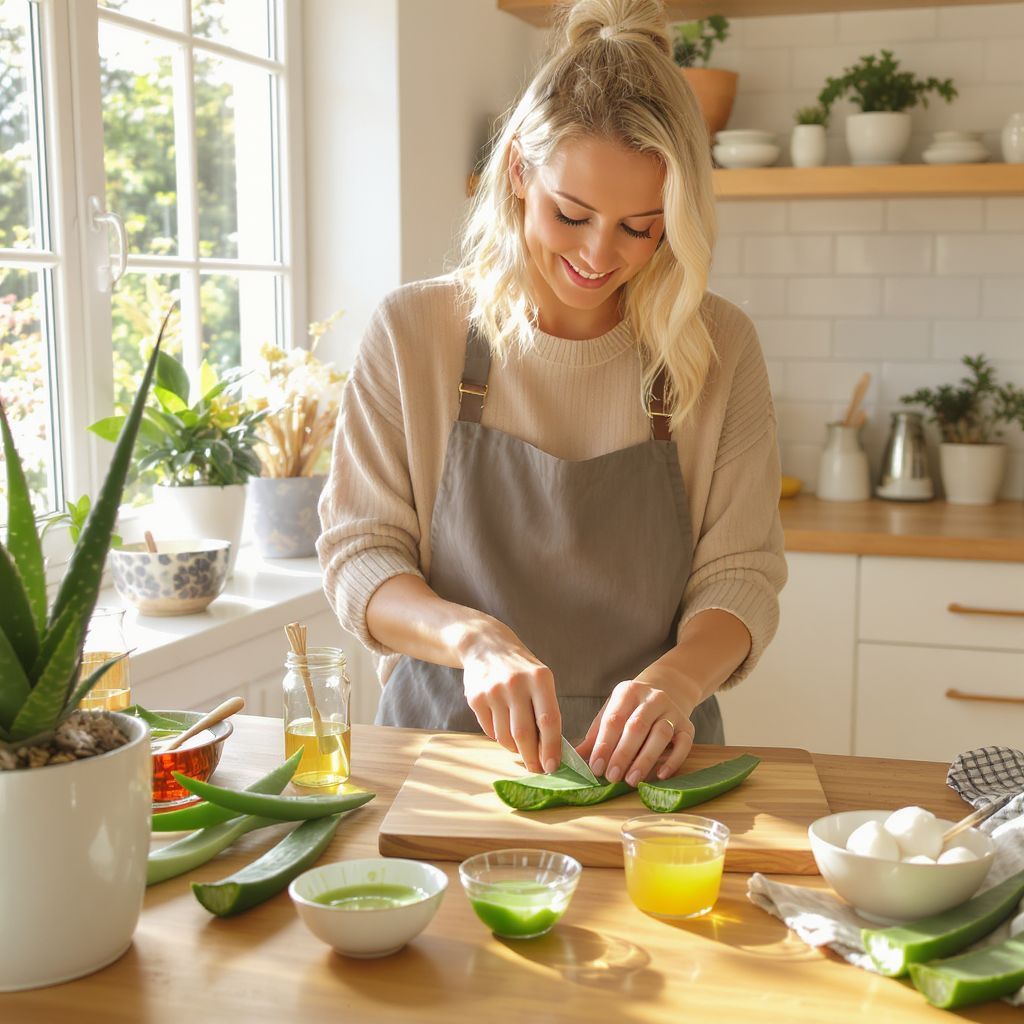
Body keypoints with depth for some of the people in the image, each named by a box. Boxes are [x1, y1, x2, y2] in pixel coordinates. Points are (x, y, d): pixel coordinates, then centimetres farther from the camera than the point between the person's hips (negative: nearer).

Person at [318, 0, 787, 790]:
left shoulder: (720, 348, 0)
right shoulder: (411, 332, -2)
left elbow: (740, 572, 1)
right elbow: (358, 555, -2)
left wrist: (678, 678, -20)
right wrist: (470, 636, -22)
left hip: (641, 760, 1)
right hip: (442, 740, 0)